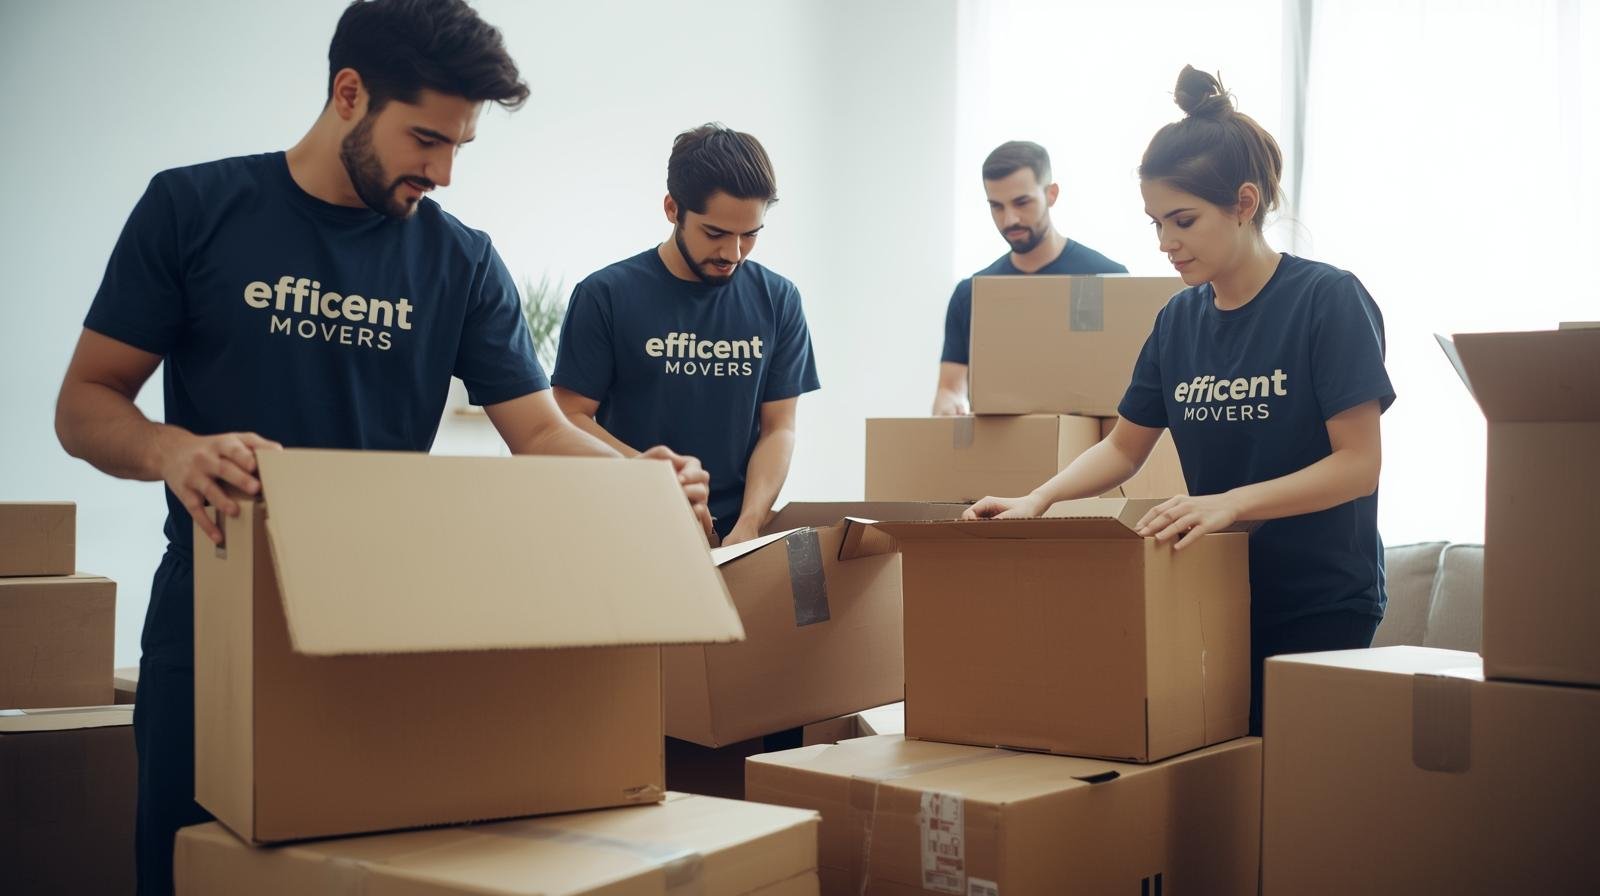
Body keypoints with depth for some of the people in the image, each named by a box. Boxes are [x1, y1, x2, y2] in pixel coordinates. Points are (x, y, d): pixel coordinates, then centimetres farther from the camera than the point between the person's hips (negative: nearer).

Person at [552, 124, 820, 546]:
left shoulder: (778, 301, 6)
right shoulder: (606, 296, -2)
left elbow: (778, 428, 6)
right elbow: (572, 417, -1)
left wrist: (748, 525, -9)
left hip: (737, 533, 2)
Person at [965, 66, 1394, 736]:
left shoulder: (1328, 299, -12)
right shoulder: (1179, 319, 6)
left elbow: (1358, 463, -16)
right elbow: (1123, 447, 12)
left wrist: (1230, 502, -28)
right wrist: (1036, 501, -5)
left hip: (1320, 608, -5)